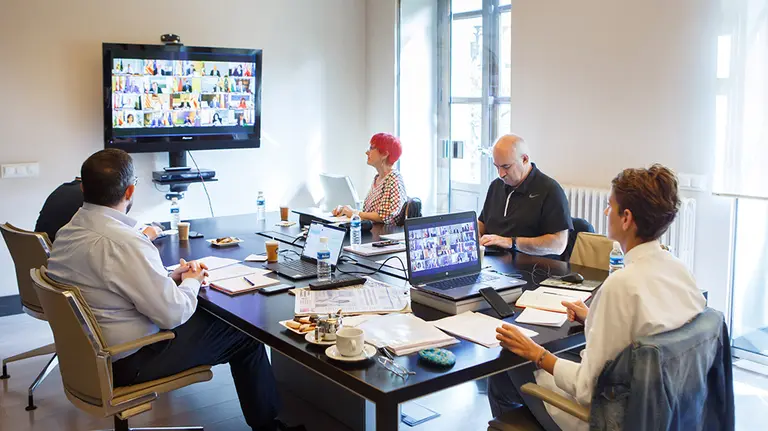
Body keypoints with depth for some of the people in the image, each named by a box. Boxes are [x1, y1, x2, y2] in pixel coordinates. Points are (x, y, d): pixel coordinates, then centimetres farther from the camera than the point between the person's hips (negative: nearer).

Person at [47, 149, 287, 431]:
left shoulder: (67, 232, -1)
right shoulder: (125, 243, -30)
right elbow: (173, 314, -24)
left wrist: (171, 277, 5)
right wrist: (192, 282, -5)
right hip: (127, 361, -9)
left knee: (210, 316, 24)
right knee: (246, 337, 4)